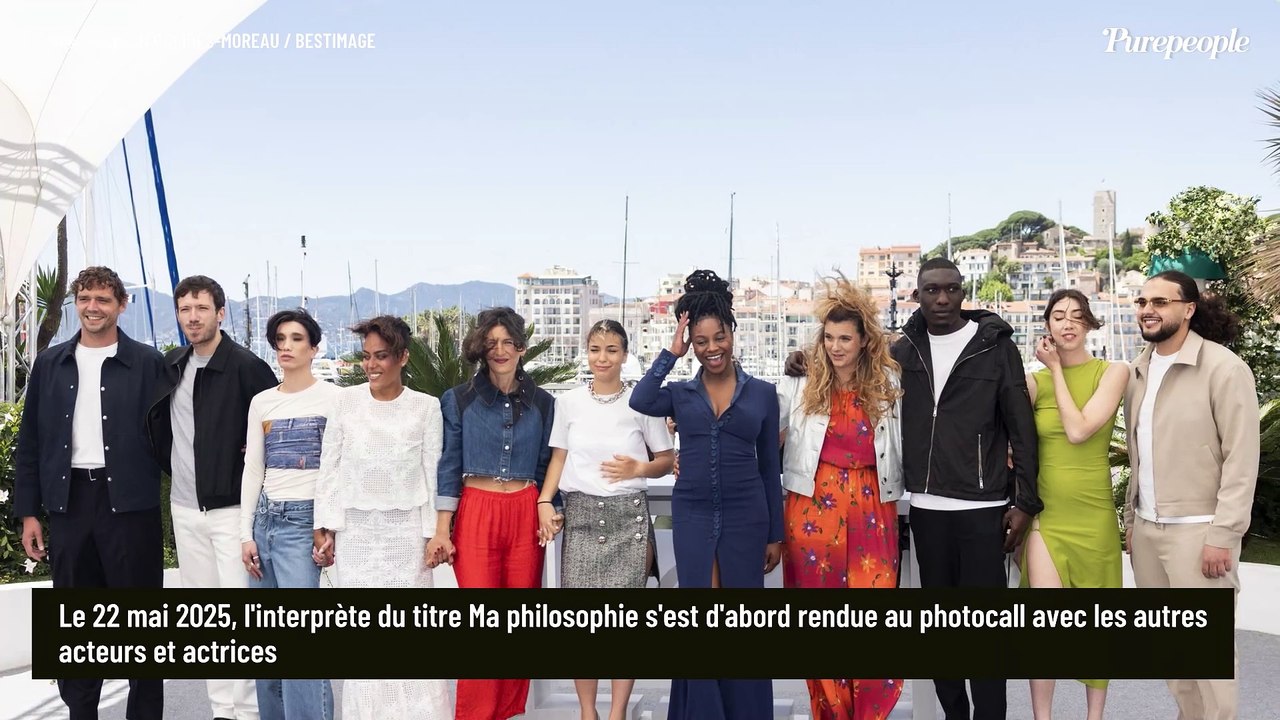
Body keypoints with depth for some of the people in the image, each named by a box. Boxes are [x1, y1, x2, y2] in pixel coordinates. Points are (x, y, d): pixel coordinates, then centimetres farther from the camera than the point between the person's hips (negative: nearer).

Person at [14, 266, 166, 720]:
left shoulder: (147, 363, 0)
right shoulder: (50, 365, 9)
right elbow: (30, 442, 10)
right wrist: (28, 512, 5)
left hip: (130, 503, -3)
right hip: (69, 502, 3)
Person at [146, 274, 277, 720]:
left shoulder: (246, 366, -11)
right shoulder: (170, 366, 8)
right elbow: (157, 422, 23)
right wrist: (170, 464, 12)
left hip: (232, 507, -6)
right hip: (185, 507, 6)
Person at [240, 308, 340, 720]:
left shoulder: (332, 398, -2)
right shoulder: (261, 402, 11)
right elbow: (252, 471, 12)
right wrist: (246, 534, 6)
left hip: (306, 519, -5)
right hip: (266, 519, 5)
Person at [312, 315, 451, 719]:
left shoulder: (426, 407, -2)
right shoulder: (345, 401, 1)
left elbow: (433, 475, 0)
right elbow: (329, 470, 4)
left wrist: (434, 534, -1)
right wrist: (325, 530, 1)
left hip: (406, 529, -2)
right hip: (355, 530, 2)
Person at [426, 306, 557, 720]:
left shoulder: (542, 403, 8)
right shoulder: (459, 400, 3)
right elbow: (449, 467, 1)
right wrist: (441, 530, -4)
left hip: (526, 515, 2)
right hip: (475, 513, -2)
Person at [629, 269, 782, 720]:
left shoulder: (762, 393, 5)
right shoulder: (680, 394, 5)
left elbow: (770, 467, 7)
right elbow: (640, 401, -18)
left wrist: (775, 533, 6)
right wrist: (671, 354, -9)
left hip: (746, 514, 0)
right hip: (692, 514, 0)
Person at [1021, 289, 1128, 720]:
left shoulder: (1113, 373, -3)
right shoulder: (1034, 381, 3)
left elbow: (1078, 431, -16)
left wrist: (1057, 369, -9)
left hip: (1093, 514, -1)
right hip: (1045, 514, 1)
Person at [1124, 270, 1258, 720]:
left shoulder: (1224, 368, -10)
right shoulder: (1139, 370, 10)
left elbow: (1242, 460, -12)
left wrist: (1223, 535, -16)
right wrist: (1131, 518, 13)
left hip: (1196, 530, -6)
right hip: (1146, 527, 6)